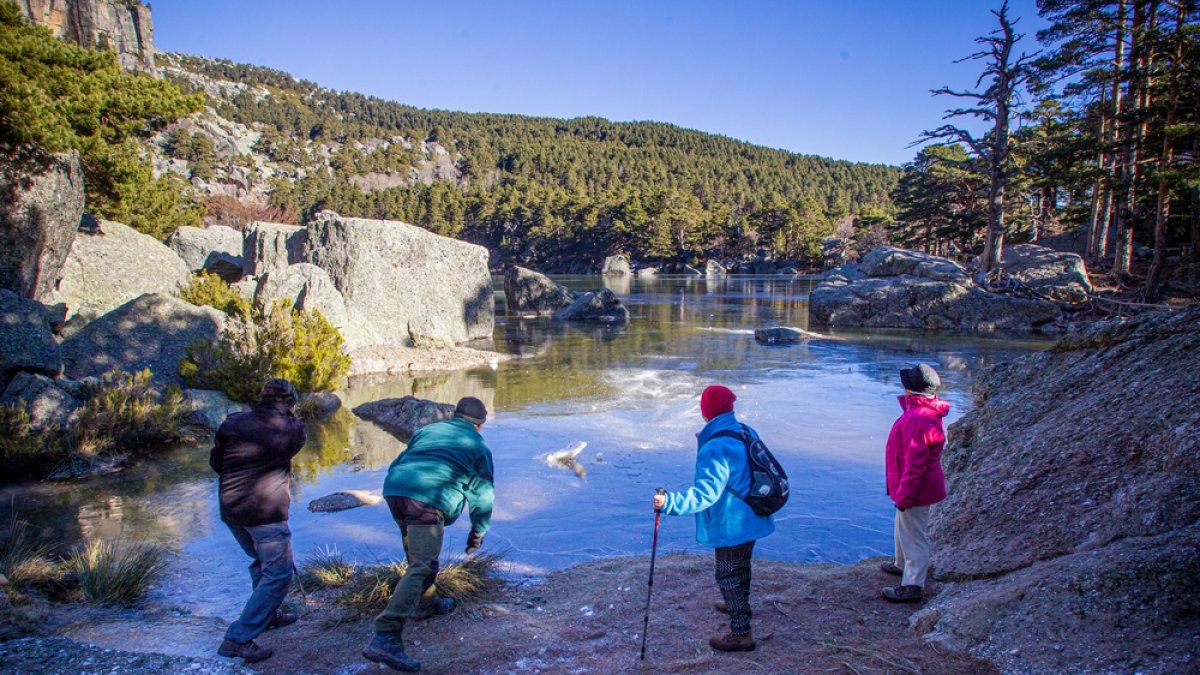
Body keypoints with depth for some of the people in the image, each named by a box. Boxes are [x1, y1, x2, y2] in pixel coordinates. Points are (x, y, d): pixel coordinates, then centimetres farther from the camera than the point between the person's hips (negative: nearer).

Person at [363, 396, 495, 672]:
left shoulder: (429, 429, 27)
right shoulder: (478, 447, 18)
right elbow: (482, 494, 20)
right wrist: (478, 532, 32)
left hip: (394, 488, 6)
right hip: (428, 500, -6)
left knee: (418, 554, 29)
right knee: (422, 568, -10)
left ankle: (421, 603, 43)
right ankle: (385, 637, -22)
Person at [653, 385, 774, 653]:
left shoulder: (714, 449, -28)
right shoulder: (746, 433, -1)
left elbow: (705, 495, -32)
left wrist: (670, 502, -38)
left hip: (731, 525, -9)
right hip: (752, 519, 9)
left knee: (727, 576, 5)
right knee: (742, 565, 29)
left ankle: (741, 633, 13)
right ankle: (741, 605, 51)